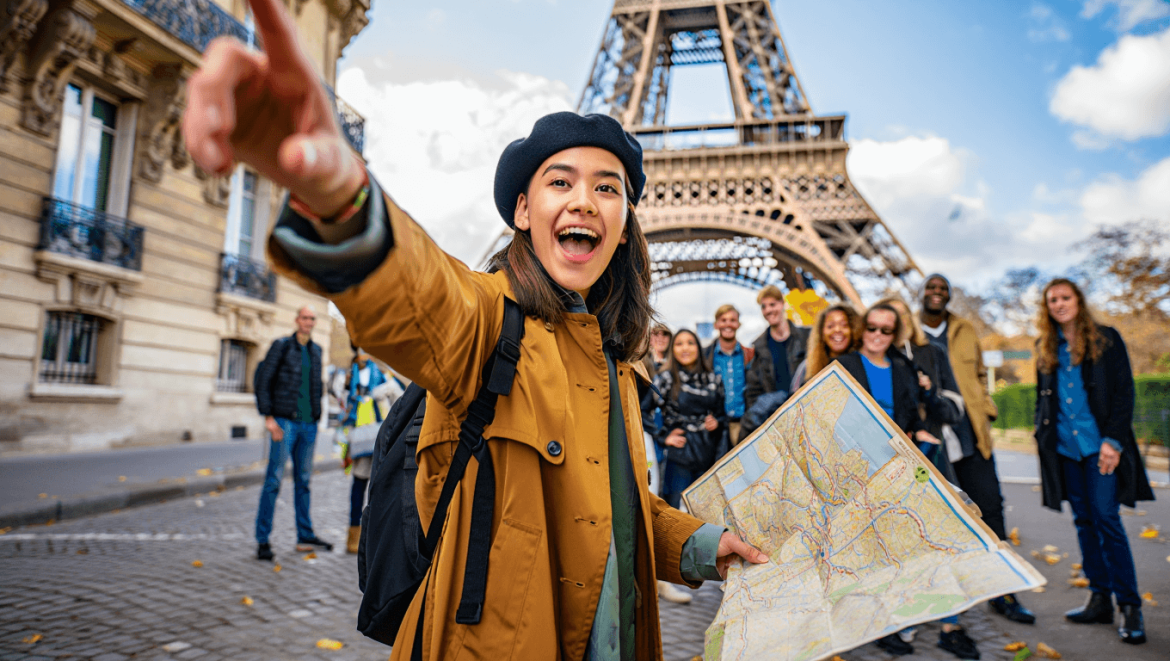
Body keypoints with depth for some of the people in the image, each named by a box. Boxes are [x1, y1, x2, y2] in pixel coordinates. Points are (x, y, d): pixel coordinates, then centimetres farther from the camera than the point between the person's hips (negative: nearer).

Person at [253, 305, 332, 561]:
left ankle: (305, 537, 19)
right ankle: (262, 541, 4)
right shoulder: (281, 346, -3)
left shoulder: (316, 350, 13)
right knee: (274, 479, -4)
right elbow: (262, 381, -6)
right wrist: (268, 417, -12)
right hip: (285, 422, -5)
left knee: (303, 480, 11)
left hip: (309, 424, 6)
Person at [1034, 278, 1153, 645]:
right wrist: (1043, 435, 8)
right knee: (1084, 521, 9)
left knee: (1106, 519, -7)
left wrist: (1113, 441, -13)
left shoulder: (1106, 339, 1)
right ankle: (1099, 598, 18)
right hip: (1064, 448, 4)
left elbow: (1124, 393, -4)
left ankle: (1129, 605, 4)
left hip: (1099, 445, -4)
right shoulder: (1046, 349, 12)